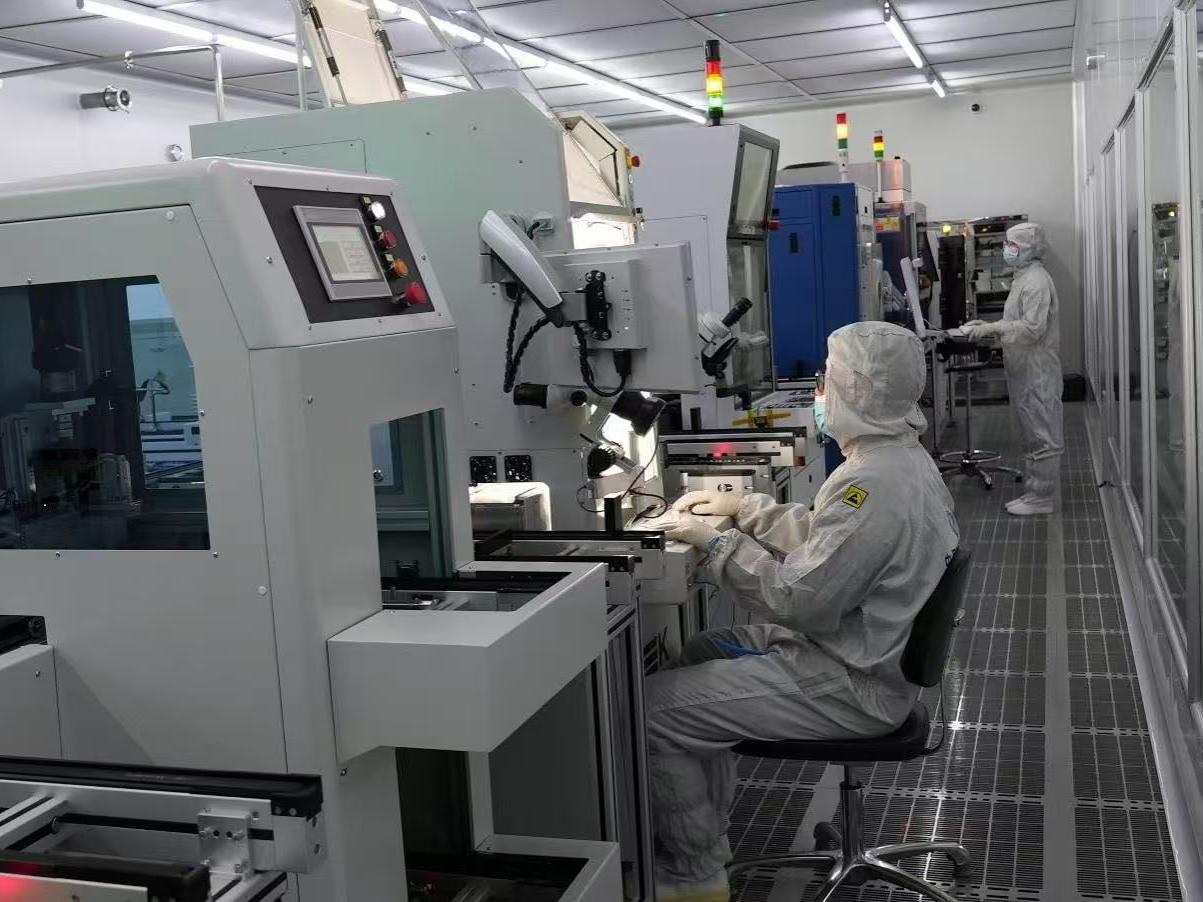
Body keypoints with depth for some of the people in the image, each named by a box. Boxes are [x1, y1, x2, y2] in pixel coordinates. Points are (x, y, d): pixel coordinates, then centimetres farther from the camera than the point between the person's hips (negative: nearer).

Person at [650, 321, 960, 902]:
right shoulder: (897, 459, 7)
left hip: (846, 684, -11)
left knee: (654, 708, -11)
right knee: (699, 655, 23)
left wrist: (715, 542, -15)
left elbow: (796, 599, -27)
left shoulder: (875, 484, -27)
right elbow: (822, 539, 21)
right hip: (854, 650, 11)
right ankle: (702, 836, 28)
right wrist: (743, 508, 14)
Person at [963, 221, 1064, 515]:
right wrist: (988, 327, 10)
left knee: (1042, 436, -3)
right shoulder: (1024, 278, 16)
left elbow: (1032, 328, -24)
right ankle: (1035, 491, 24)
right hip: (1025, 370, 11)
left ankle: (1040, 497, 3)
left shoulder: (1036, 282, -17)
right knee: (1033, 434, 16)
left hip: (1037, 373, -11)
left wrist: (992, 328, -22)